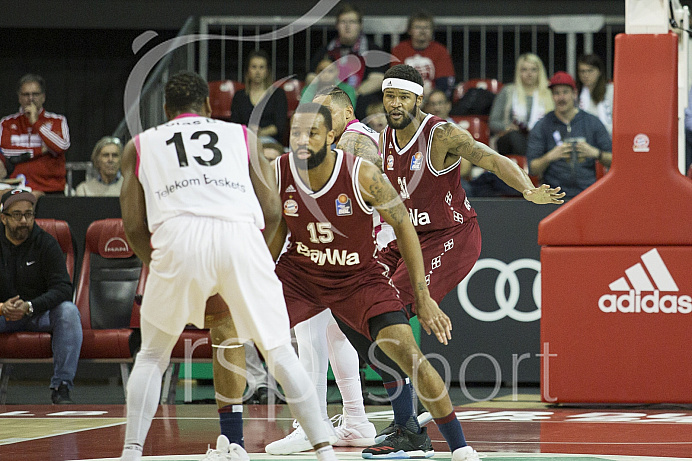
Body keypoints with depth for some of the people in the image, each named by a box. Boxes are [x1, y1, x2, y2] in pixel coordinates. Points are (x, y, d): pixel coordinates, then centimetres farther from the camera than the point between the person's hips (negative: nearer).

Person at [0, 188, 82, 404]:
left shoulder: (46, 243, -7)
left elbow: (63, 289, -16)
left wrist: (29, 307, -32)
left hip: (40, 314, -1)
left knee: (69, 311, -31)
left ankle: (61, 386, -28)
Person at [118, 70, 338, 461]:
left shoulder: (140, 144, 28)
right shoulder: (241, 135, 28)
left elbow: (134, 227, 21)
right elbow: (272, 211, 21)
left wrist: (159, 266, 35)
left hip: (177, 237, 0)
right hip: (241, 234, 0)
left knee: (152, 357, 19)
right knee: (280, 353, 13)